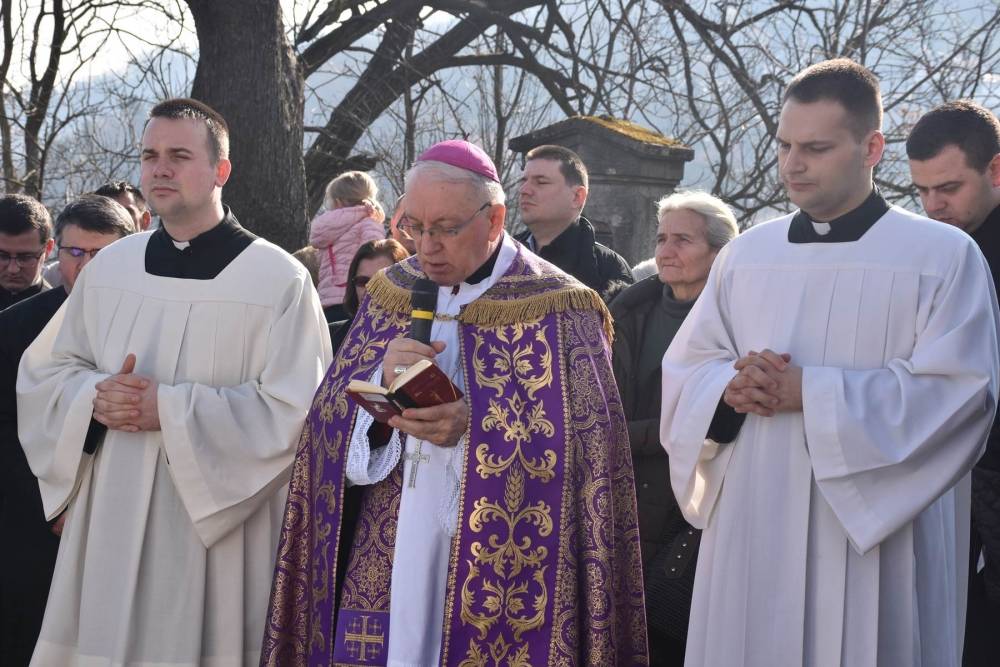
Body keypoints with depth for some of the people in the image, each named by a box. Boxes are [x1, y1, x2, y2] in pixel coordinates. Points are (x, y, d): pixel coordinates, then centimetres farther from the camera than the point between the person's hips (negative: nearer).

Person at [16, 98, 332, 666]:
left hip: (216, 533, -4)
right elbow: (43, 373, 13)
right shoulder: (108, 268, 9)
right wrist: (96, 399, -10)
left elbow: (293, 410, -13)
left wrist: (169, 409, -18)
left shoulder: (278, 278, -7)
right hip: (112, 523, 4)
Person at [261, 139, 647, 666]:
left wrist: (475, 428, -23)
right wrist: (383, 381, -17)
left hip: (502, 571, -3)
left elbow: (584, 451, -11)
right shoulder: (392, 294, 8)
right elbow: (331, 426, 3)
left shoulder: (557, 308, -6)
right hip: (388, 557, 4)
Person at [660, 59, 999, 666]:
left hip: (871, 541, -3)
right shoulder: (746, 254, 10)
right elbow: (686, 367, 11)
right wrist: (732, 387, -13)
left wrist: (810, 392, -17)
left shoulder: (944, 256, -3)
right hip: (752, 531, 4)